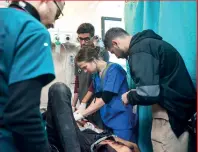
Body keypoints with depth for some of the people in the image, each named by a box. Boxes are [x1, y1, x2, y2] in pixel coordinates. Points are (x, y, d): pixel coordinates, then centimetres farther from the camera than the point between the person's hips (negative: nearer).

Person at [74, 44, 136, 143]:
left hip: (121, 120, -7)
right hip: (107, 121, 7)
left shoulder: (114, 69, -14)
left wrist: (81, 115, -17)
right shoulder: (96, 75, 9)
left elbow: (105, 98, -20)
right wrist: (82, 111, -2)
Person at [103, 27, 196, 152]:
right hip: (179, 105, 10)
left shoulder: (139, 50, -19)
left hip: (170, 111, -10)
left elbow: (148, 93, -28)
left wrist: (130, 97, -8)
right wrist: (135, 94, 14)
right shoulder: (147, 42, 13)